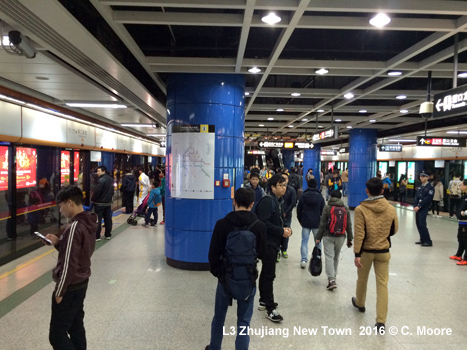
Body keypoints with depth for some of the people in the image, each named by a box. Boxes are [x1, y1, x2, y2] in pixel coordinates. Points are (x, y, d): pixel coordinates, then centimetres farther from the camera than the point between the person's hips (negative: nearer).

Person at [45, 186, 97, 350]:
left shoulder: (74, 227, -24)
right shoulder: (87, 223, 4)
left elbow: (69, 263, -24)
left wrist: (59, 291, -15)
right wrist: (58, 242, 5)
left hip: (70, 287, -9)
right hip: (81, 283, 9)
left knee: (57, 334, 2)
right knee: (76, 327, 19)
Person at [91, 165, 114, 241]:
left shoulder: (101, 180, -18)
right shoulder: (111, 179, 9)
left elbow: (97, 191, -19)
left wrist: (92, 199, -5)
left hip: (99, 203, -8)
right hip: (108, 202, 8)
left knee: (98, 220, -2)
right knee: (108, 219, 12)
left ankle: (97, 236, -1)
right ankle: (108, 235, 20)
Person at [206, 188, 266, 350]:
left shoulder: (222, 224, -14)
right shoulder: (260, 226, -11)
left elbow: (214, 253, -8)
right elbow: (261, 252, 4)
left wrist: (216, 271, 9)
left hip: (226, 277, 1)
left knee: (219, 316, 21)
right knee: (244, 321, 12)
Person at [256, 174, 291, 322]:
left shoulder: (279, 201, 13)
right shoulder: (267, 201, -17)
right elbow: (263, 222, -24)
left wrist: (285, 229, 1)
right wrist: (281, 231, -20)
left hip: (274, 242, 10)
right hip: (267, 242, -10)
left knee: (266, 273, 19)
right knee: (269, 275, -5)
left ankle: (263, 301, 33)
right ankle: (270, 309, 2)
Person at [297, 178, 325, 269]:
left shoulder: (303, 196, -2)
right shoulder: (320, 197, -2)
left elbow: (299, 210, 3)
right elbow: (323, 211, 3)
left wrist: (301, 220, 14)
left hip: (305, 223, 0)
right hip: (317, 223, 1)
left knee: (304, 241, 3)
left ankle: (304, 260, -7)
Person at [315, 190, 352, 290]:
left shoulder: (327, 207, -6)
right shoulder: (346, 208, 3)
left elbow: (322, 224, -6)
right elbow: (349, 225, 5)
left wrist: (318, 237, 0)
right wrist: (349, 238, 12)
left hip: (328, 236, -3)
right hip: (341, 237, 4)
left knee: (329, 257, -4)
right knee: (336, 257, 17)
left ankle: (332, 280, -14)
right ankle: (333, 275, 30)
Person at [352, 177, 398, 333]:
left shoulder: (361, 209, -16)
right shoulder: (391, 209, -6)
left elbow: (359, 234, -17)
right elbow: (394, 230, 7)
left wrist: (357, 254, -12)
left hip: (366, 251, -1)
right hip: (383, 251, 2)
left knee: (362, 279, 21)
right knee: (382, 284, 5)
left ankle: (360, 303, 45)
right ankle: (381, 321, 4)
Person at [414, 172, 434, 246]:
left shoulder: (430, 187, -8)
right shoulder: (420, 187, 15)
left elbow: (427, 199, -15)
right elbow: (416, 197, 9)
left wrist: (419, 206, -17)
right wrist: (415, 206, -5)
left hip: (424, 209, -7)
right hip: (418, 208, 7)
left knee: (422, 224, -11)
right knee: (418, 224, 9)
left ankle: (428, 241, -2)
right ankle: (423, 239, 20)